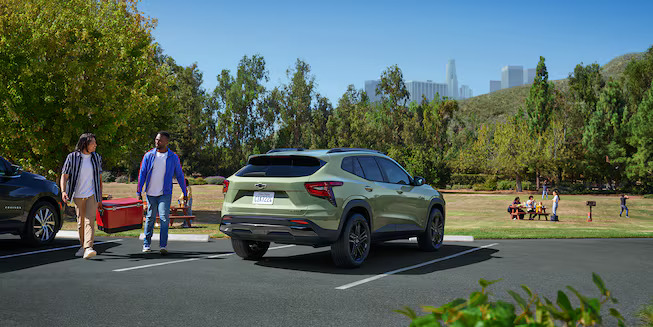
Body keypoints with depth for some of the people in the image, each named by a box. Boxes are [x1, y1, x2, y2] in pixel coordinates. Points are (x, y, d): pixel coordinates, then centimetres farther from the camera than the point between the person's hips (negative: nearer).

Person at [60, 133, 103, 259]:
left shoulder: (96, 158, 6)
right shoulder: (72, 157, -2)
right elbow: (64, 176, -3)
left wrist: (100, 199, 11)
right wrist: (63, 191, -21)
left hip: (92, 195, 0)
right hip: (78, 195, 0)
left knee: (90, 220, -14)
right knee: (81, 221, 9)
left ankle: (88, 248, -25)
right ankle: (82, 246, 26)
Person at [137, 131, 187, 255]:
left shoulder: (173, 157, 3)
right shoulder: (149, 155, 4)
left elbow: (179, 175, 8)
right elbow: (142, 174, 6)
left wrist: (185, 193, 7)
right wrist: (139, 191, 0)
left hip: (165, 193, -1)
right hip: (150, 193, 1)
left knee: (164, 218, -12)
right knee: (150, 218, 8)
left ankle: (163, 246, -11)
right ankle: (146, 244, 19)